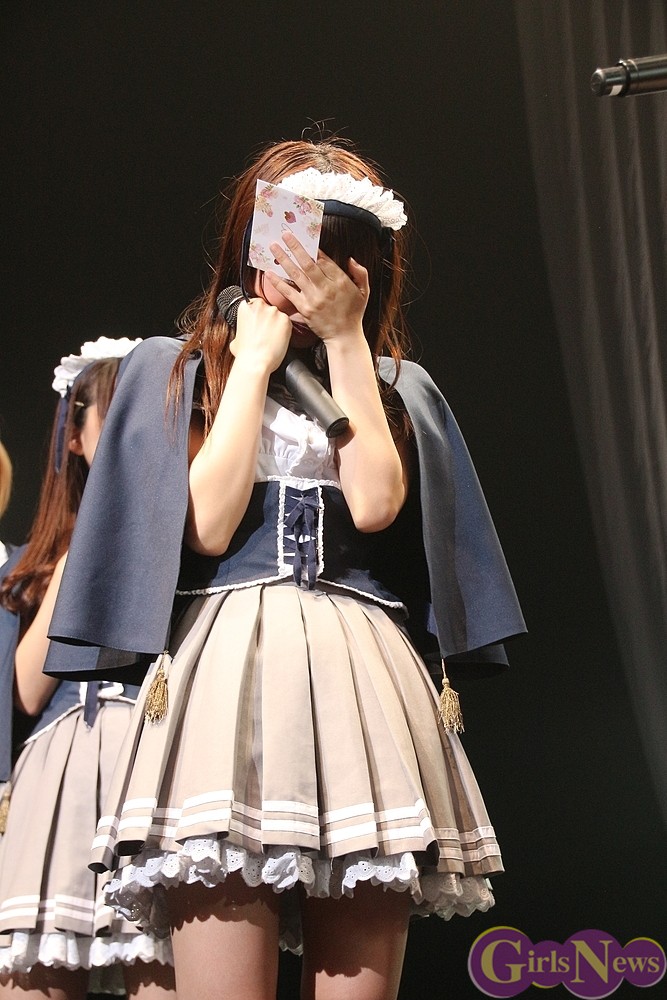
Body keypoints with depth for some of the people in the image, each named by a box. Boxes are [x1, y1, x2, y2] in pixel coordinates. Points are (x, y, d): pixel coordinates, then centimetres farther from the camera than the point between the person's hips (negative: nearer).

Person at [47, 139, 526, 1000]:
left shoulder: (395, 385, 20)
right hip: (228, 673, -2)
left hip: (365, 683, 2)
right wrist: (255, 359, 4)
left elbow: (375, 503, -2)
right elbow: (208, 522, -2)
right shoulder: (175, 369, 14)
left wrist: (345, 339, 4)